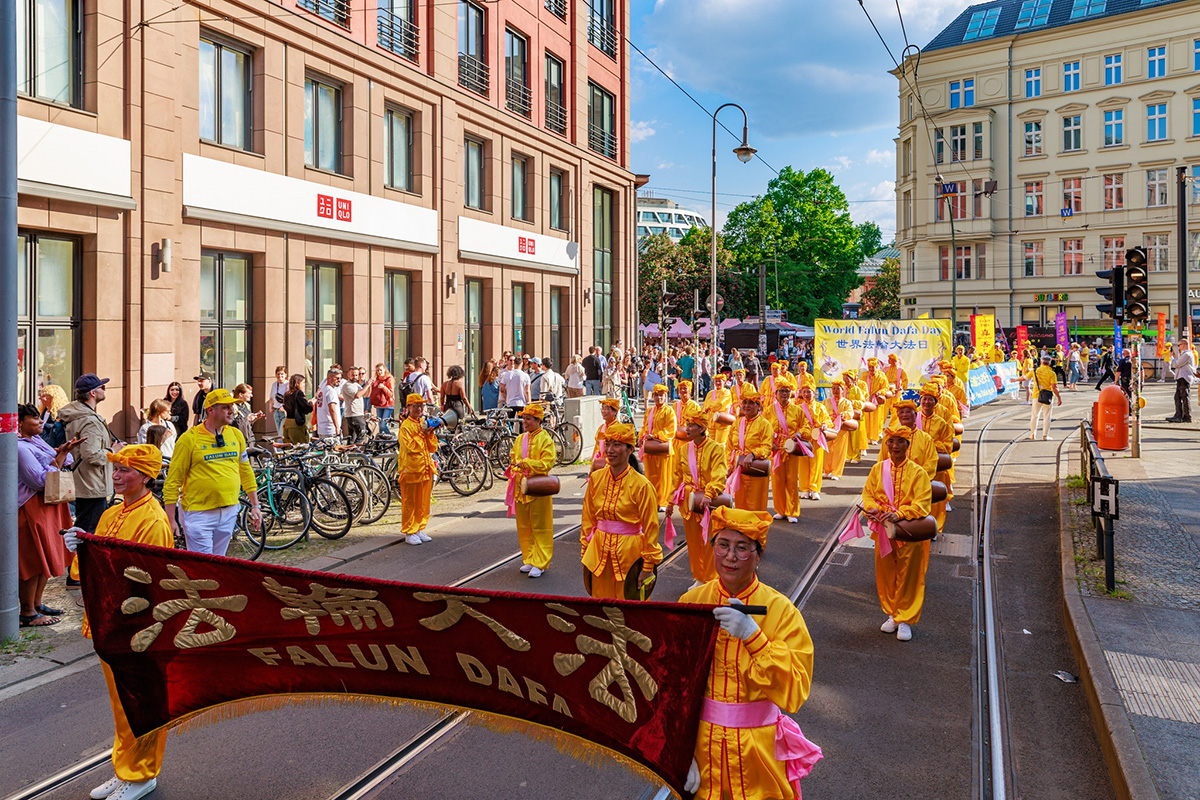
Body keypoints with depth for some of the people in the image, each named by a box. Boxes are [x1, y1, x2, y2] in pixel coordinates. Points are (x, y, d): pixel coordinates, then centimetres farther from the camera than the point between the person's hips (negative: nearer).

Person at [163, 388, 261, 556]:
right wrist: (171, 520, -9)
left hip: (229, 511, 5)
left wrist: (255, 506, 13)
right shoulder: (189, 438, -8)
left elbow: (246, 471, 16)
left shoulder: (236, 435, 7)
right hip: (198, 512, -5)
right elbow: (172, 481, -7)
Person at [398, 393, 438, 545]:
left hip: (426, 468, 7)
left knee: (423, 501, 11)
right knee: (410, 502, 0)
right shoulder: (406, 425, -7)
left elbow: (433, 448, 10)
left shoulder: (425, 424, 14)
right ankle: (409, 532, 8)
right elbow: (411, 447, -17)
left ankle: (420, 529, 21)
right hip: (411, 469, -6)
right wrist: (422, 434, -15)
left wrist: (430, 434, -5)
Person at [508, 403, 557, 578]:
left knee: (540, 527, 0)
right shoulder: (520, 439, 11)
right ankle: (529, 560, 23)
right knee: (524, 527, 12)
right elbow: (514, 460, 19)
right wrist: (515, 476, 4)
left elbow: (547, 463, -16)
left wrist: (526, 463, -23)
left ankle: (540, 564, 5)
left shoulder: (545, 439, -8)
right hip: (521, 488, 6)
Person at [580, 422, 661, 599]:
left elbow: (651, 527, -8)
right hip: (599, 552, 4)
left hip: (629, 554, -4)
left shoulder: (641, 485, -11)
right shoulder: (596, 478, 2)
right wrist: (584, 553, 10)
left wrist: (648, 567, -7)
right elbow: (588, 518, 11)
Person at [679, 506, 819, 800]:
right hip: (699, 740, 1)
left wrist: (753, 636, -28)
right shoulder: (691, 601, -6)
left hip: (756, 749, -1)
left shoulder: (780, 610, -11)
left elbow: (794, 693, -18)